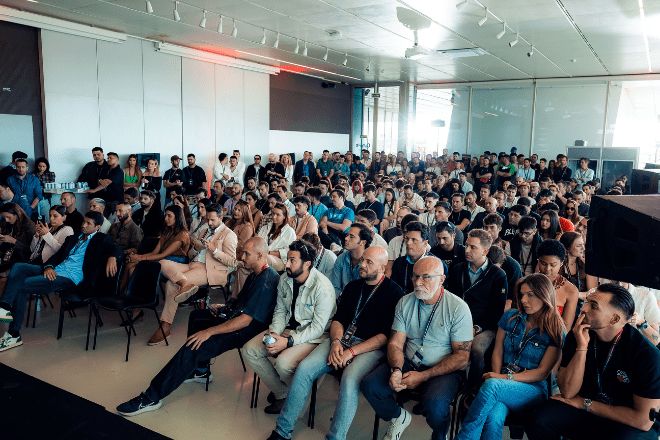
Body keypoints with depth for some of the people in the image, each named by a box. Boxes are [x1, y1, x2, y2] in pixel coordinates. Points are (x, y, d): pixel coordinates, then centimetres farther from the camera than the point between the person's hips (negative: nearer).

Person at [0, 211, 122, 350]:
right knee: (18, 267, -15)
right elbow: (57, 255, 19)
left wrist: (112, 257, -33)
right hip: (55, 271, 7)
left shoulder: (100, 240, 7)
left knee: (19, 286, -18)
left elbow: (117, 249, -9)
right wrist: (49, 266, -4)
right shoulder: (72, 239, 26)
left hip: (71, 277, -7)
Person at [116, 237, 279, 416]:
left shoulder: (266, 281, -24)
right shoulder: (256, 275, 11)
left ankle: (152, 397, -12)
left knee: (192, 348, -22)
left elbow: (245, 319, -27)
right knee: (196, 316, 22)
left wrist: (210, 331, -25)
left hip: (248, 331, -11)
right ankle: (201, 370, 25)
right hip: (238, 318, 11)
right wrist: (223, 308, 6)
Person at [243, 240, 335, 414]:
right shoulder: (284, 279, -1)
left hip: (313, 336, -7)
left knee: (283, 362, -32)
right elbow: (280, 311, 9)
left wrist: (288, 341, -26)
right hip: (288, 329, 7)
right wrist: (274, 333, -10)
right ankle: (282, 394, 0)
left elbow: (318, 328, -20)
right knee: (249, 351, -8)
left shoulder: (323, 288, -23)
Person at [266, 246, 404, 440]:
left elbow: (387, 335, -11)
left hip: (372, 347, -5)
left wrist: (352, 352, -17)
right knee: (304, 368, -15)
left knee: (350, 380, -33)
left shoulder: (394, 293, -4)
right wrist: (336, 342, -7)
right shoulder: (352, 287, 16)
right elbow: (338, 319, 15)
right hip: (343, 339, 5)